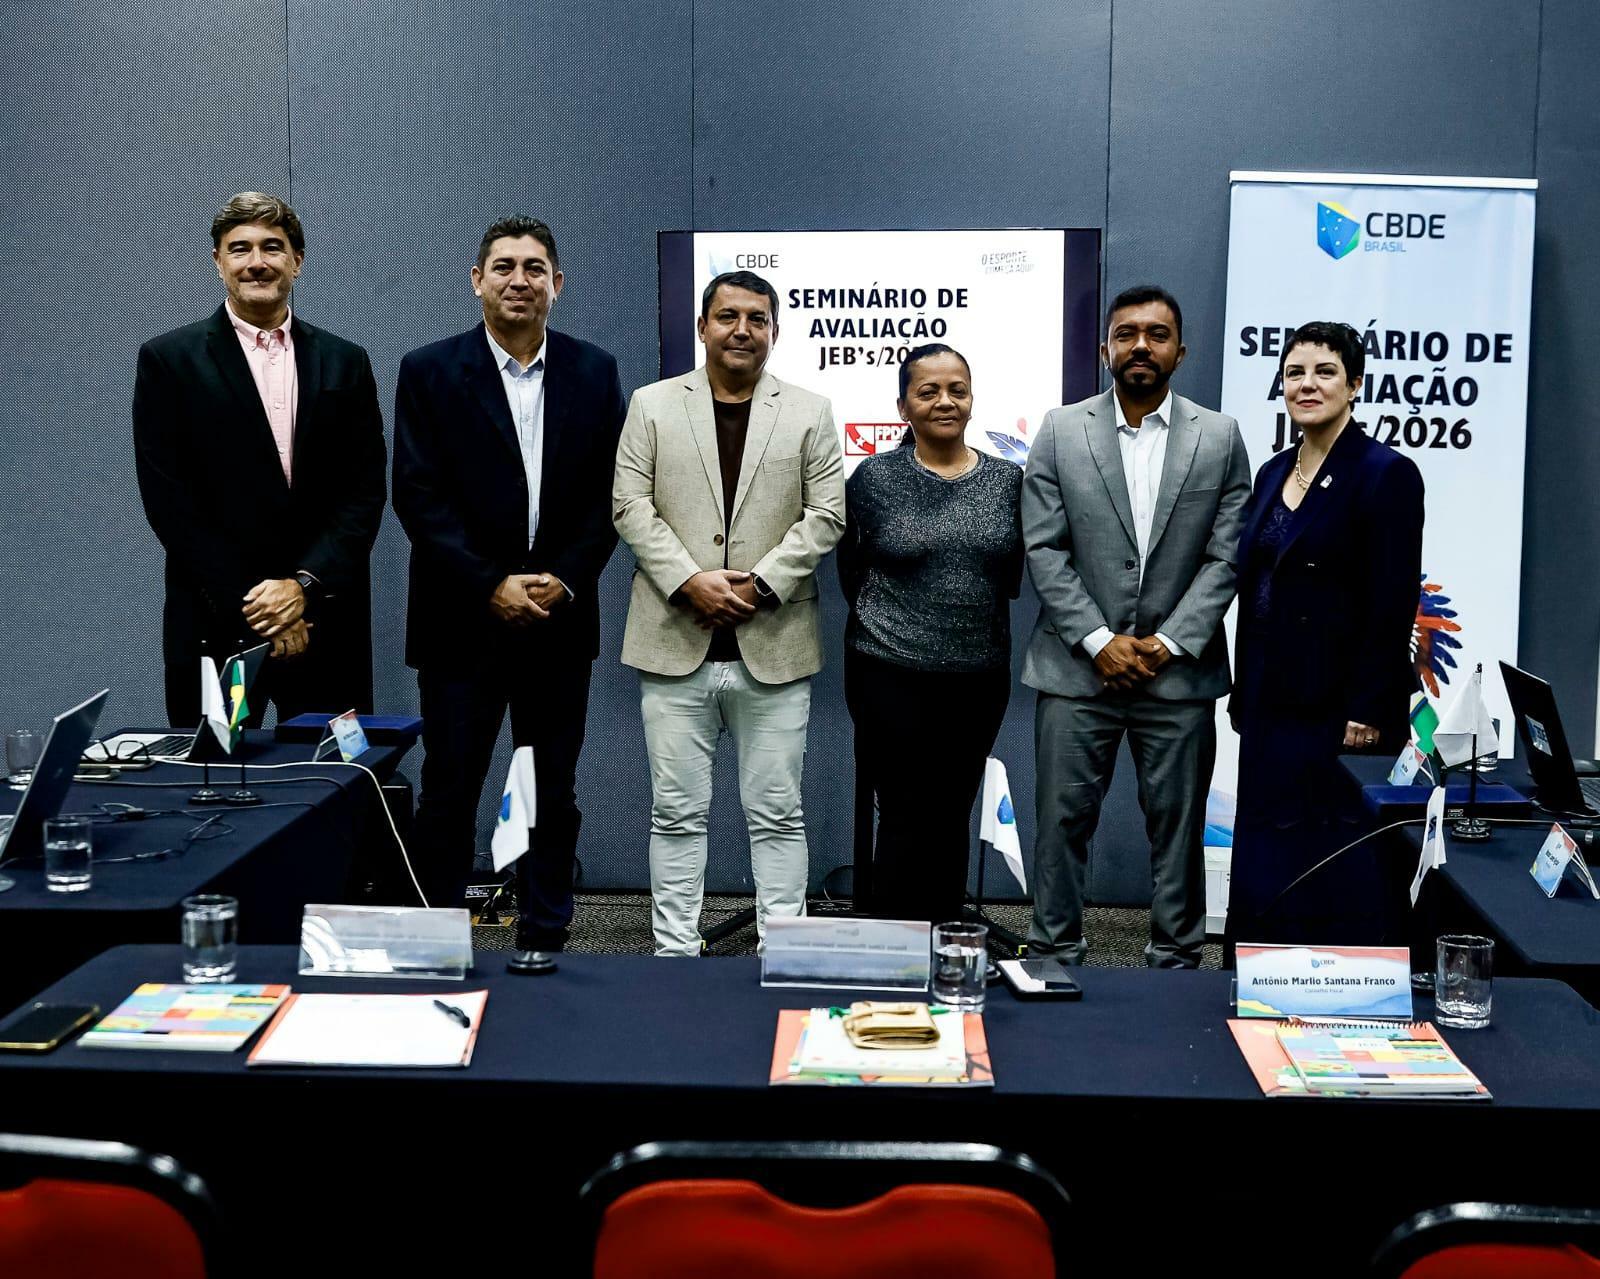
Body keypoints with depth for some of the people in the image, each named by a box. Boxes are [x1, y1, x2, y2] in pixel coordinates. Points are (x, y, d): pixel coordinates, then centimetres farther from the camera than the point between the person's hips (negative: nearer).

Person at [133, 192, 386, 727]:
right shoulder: (168, 360, 2)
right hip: (216, 630, -2)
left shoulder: (345, 362, 9)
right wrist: (250, 608, -10)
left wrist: (303, 585, -10)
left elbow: (364, 492, 4)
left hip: (326, 625, 2)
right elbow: (167, 500, -4)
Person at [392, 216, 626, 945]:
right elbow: (417, 497, -7)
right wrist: (491, 585, -14)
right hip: (463, 620, -2)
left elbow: (610, 494, 3)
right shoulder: (429, 372, -2)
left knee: (554, 796, 10)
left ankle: (545, 942, 22)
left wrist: (567, 579, -9)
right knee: (448, 795, 4)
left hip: (560, 619, 2)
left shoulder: (593, 373, 5)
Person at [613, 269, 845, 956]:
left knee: (777, 814, 6)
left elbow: (825, 514, 2)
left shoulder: (809, 412, 8)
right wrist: (691, 581, -11)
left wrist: (760, 584, -10)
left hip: (774, 645, 0)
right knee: (677, 811, 6)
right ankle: (675, 952, 15)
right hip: (676, 641, 0)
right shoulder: (652, 404, 8)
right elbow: (631, 505, 1)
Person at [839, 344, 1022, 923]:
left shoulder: (1008, 480, 4)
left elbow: (1012, 572, 14)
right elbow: (851, 570, 7)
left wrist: (977, 612, 6)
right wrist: (889, 620, 9)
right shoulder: (873, 477, -3)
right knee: (905, 817, -1)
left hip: (980, 676, 3)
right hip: (892, 675, -3)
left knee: (951, 818, 11)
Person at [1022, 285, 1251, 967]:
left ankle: (1176, 960, 21)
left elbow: (1226, 554, 1)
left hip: (1179, 672, 1)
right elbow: (1044, 548, -2)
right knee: (1063, 819, 4)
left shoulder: (1219, 437, 5)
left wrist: (1170, 642, -8)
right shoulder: (1061, 431, 3)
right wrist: (1099, 640, -9)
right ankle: (1056, 955, 17)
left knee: (1177, 822, 8)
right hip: (1077, 667, 0)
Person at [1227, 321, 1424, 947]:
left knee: (1335, 870, 1)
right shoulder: (1274, 473, 12)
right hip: (1272, 704, 7)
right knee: (1263, 860, 11)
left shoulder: (1386, 473, -10)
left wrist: (1367, 714, -17)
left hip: (1339, 709, -7)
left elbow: (1393, 606, -14)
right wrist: (1243, 696, 14)